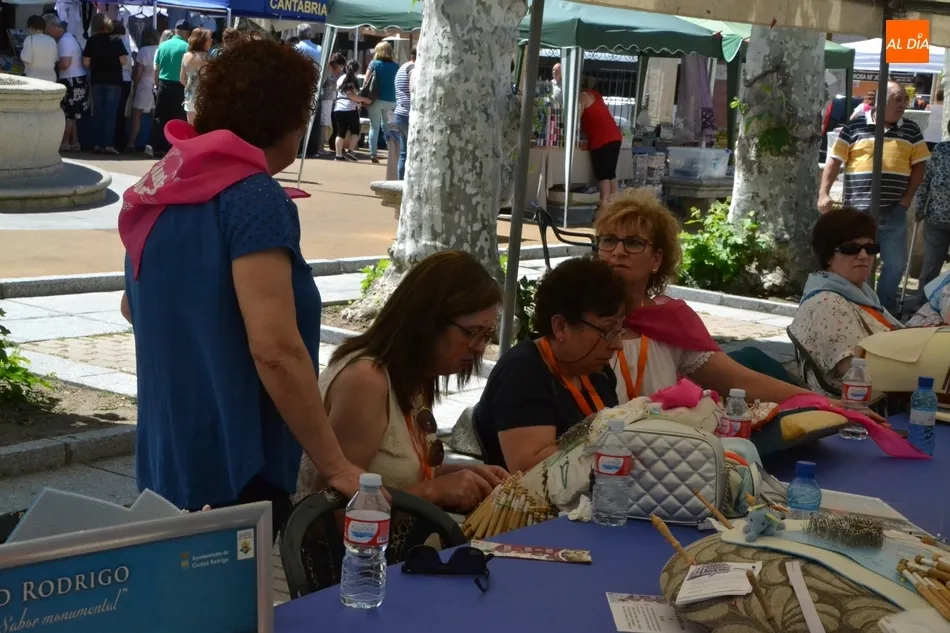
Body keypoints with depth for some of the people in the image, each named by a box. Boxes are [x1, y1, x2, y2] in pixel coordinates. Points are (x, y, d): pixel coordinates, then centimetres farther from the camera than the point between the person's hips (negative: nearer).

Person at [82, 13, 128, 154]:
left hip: (96, 81, 2)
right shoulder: (116, 40, -4)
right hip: (113, 81, -2)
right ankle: (108, 144, -8)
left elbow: (86, 63, -4)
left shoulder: (91, 41, -2)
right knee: (110, 112, -1)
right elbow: (123, 61, -8)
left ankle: (97, 144, 7)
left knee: (97, 112, 9)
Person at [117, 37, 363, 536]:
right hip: (232, 467, -9)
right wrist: (336, 467, -20)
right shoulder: (254, 197, -17)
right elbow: (276, 350, -26)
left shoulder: (165, 186, 10)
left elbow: (133, 307, 25)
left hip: (166, 460, 9)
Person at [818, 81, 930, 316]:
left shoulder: (911, 130, 9)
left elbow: (918, 165, 12)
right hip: (858, 210, -3)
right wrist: (824, 193, -7)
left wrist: (908, 197, 1)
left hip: (894, 212, 3)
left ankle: (885, 311, 21)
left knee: (896, 262, 6)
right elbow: (834, 162, 1)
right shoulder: (854, 128, 1)